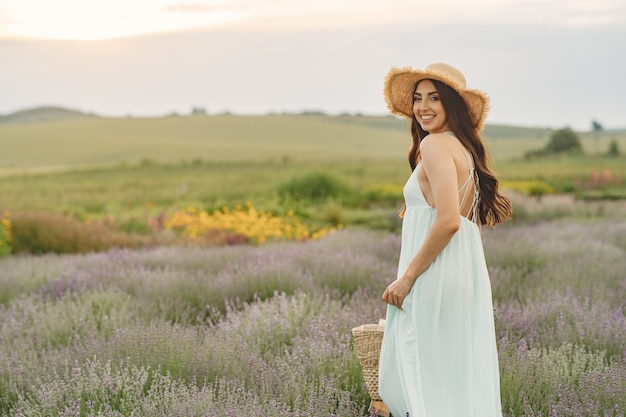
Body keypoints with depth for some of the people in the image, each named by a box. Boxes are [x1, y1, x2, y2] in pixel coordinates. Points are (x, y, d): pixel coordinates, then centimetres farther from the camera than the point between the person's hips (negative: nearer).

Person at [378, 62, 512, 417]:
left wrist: (407, 277, -17)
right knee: (460, 378, 13)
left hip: (435, 278, -10)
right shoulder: (467, 148, 16)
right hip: (468, 272, 10)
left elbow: (448, 221, -22)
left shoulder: (435, 144, -12)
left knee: (423, 382, -4)